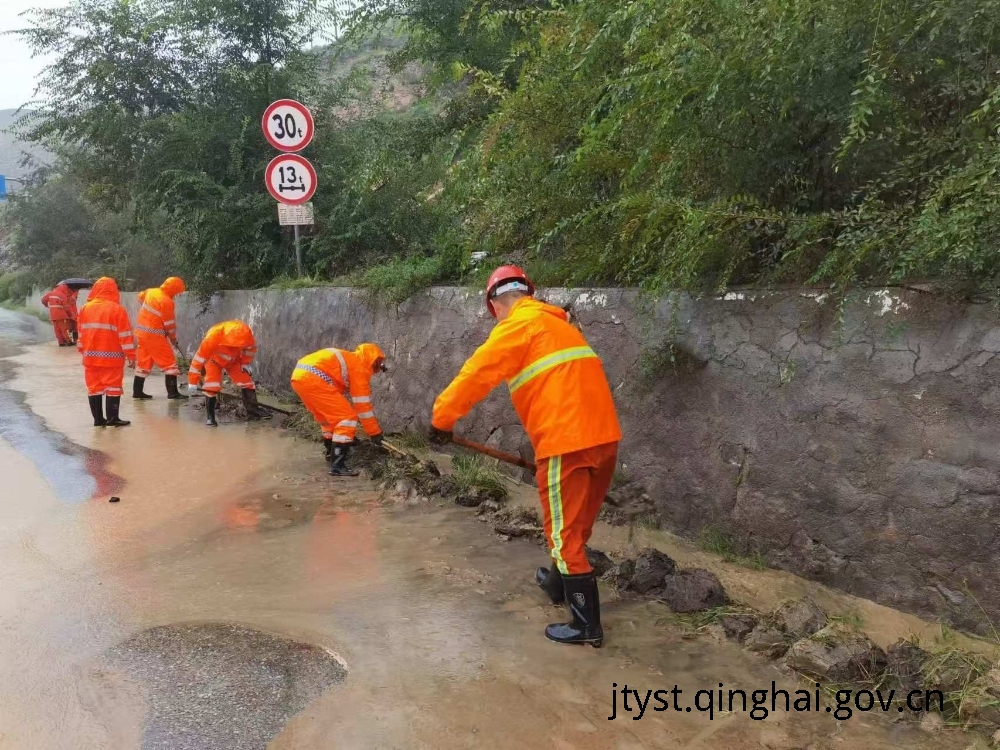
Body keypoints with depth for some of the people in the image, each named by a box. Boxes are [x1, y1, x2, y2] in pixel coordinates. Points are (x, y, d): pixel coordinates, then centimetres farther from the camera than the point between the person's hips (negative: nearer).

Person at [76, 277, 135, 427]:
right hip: (111, 357, -5)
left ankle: (98, 418, 13)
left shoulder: (85, 309, 7)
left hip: (91, 356, 5)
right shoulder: (118, 309, -10)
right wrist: (130, 354, -6)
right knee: (113, 387, 0)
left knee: (94, 387, 10)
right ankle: (112, 418, -2)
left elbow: (81, 333, 14)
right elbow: (125, 335, -11)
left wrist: (83, 351, 26)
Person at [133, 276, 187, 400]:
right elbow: (170, 324, -12)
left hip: (141, 332, 8)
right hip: (154, 335, -8)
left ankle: (137, 391, 19)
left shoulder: (151, 292, 5)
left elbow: (140, 296, 29)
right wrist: (173, 338, 4)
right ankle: (172, 392, -5)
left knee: (143, 362, 16)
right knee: (169, 362, -2)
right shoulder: (167, 301, -18)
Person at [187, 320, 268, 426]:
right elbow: (199, 358, -36)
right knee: (212, 386, -19)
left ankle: (253, 410, 4)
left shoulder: (246, 335, -33)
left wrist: (246, 363, -3)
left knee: (246, 380, -5)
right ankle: (209, 417, -7)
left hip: (233, 360, 4)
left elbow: (251, 348, -6)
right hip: (213, 359, -4)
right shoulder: (213, 337, -43)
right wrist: (193, 382, -31)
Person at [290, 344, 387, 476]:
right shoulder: (360, 367, 2)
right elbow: (362, 405, 0)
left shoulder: (349, 361, 29)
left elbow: (344, 396, 36)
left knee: (329, 416, 28)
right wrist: (375, 432, 9)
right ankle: (337, 465, -10)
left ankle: (332, 451, 44)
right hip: (313, 379, -10)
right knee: (348, 417, -6)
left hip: (299, 375, 10)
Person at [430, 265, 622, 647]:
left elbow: (476, 374, -4)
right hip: (603, 434, 9)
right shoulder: (558, 323, 22)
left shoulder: (517, 326, -3)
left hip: (567, 440, -9)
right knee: (576, 523, 23)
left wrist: (441, 418, 8)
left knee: (565, 531, 1)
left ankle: (587, 625, 7)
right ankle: (558, 582, 43)